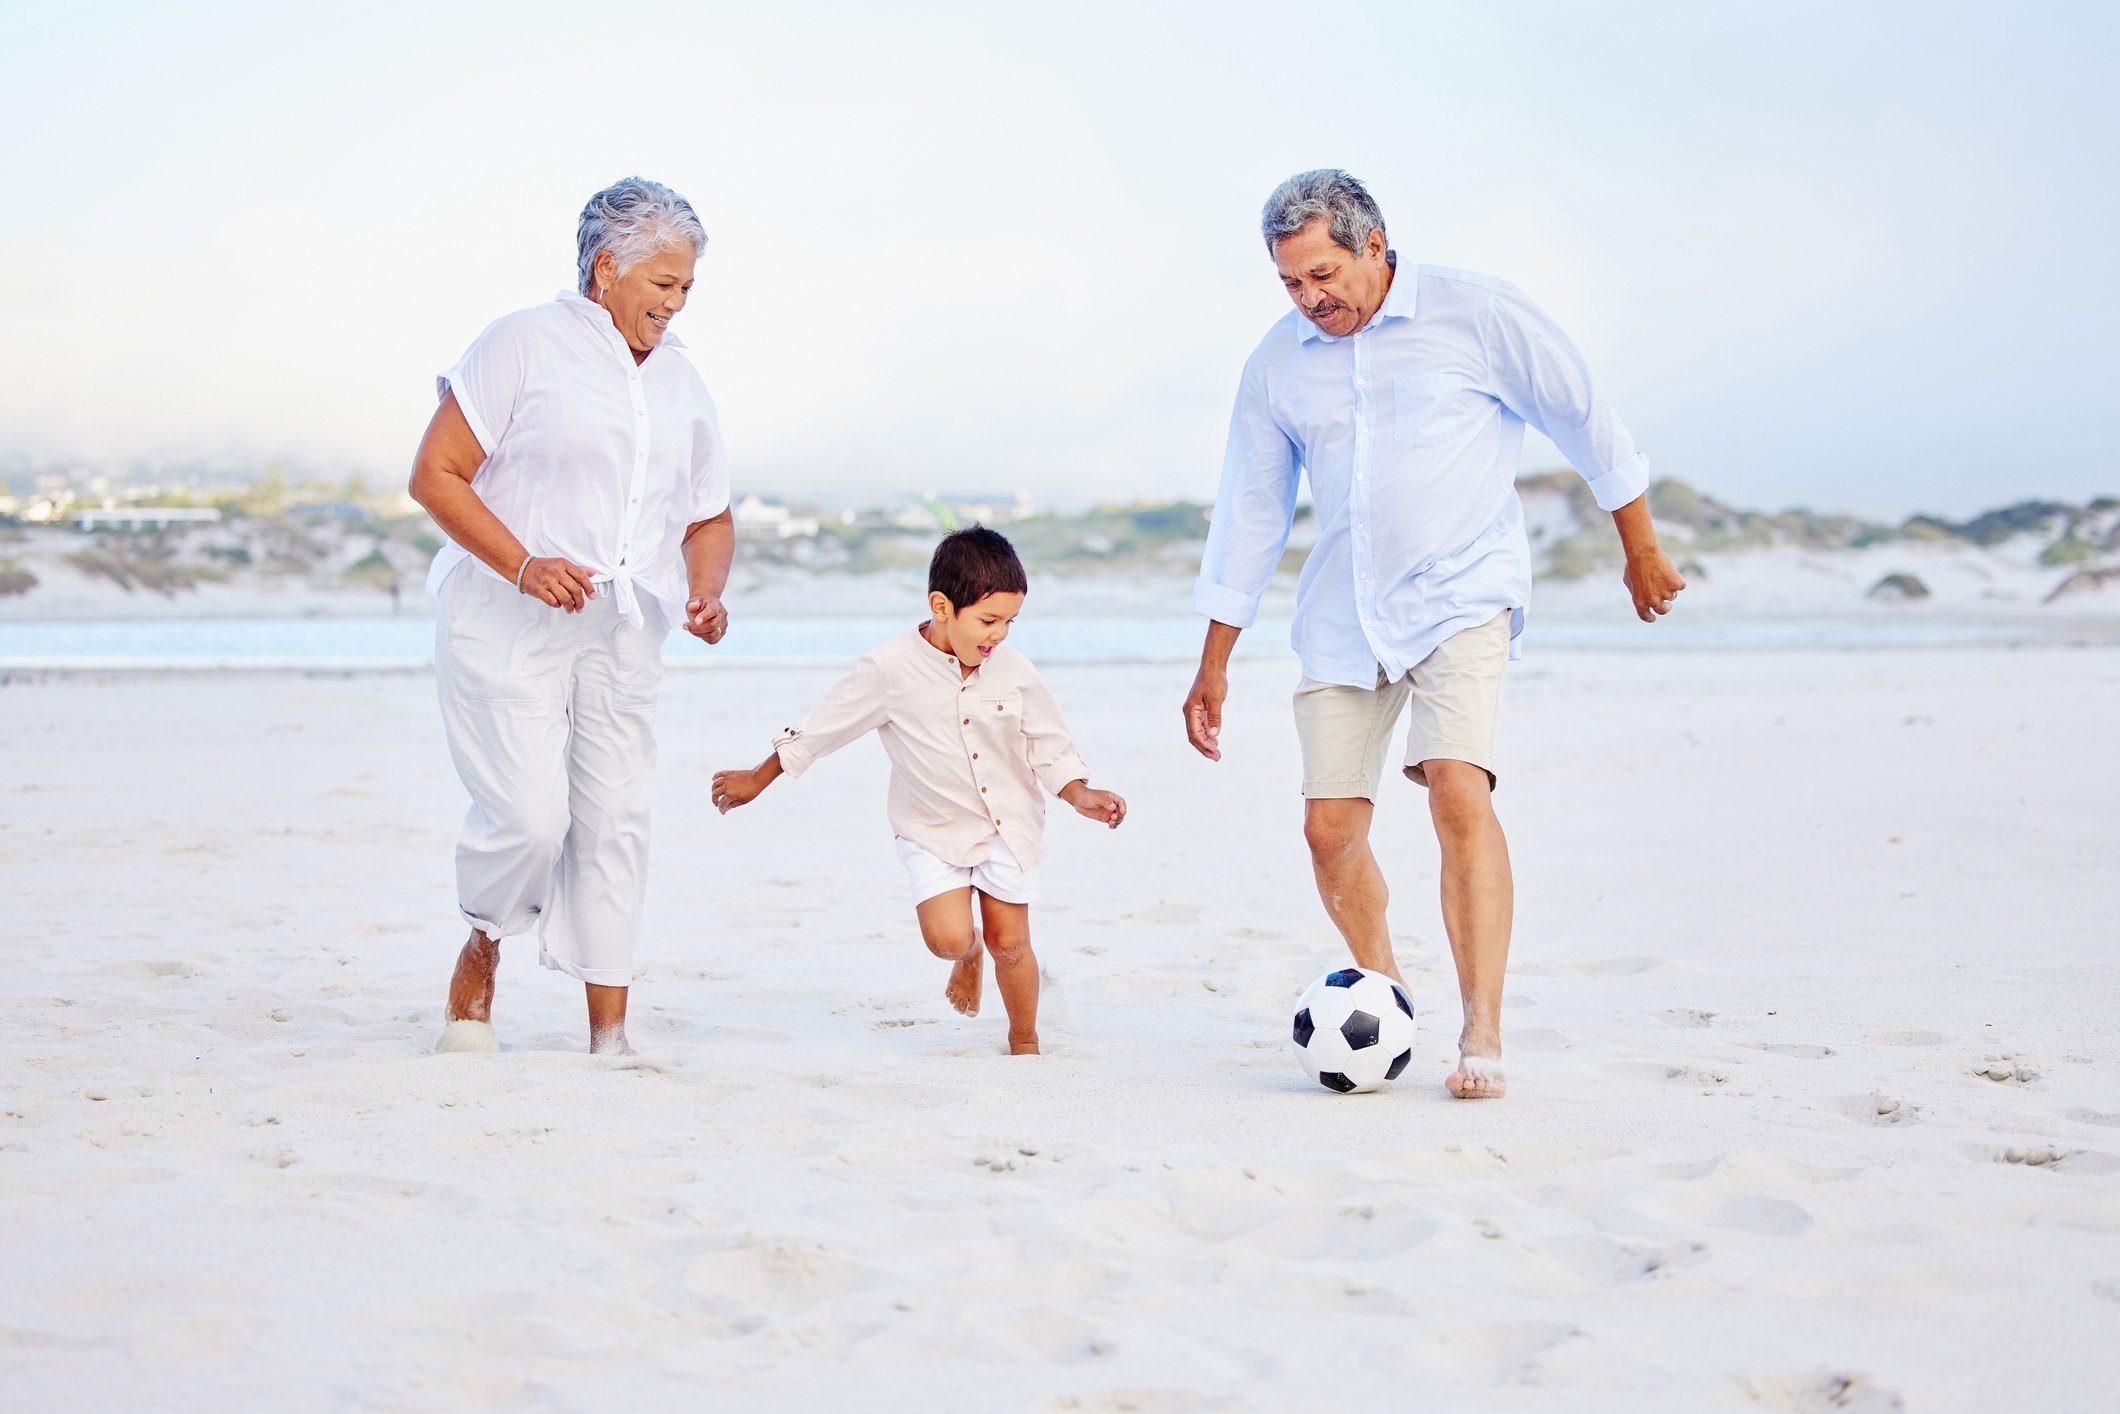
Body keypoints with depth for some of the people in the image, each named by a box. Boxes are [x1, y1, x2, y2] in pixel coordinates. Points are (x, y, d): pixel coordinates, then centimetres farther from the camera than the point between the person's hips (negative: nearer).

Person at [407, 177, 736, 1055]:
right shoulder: (525, 344, -3)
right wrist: (523, 566, -19)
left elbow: (709, 520, 23)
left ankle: (609, 1035, 6)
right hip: (507, 621, -5)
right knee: (528, 813, -15)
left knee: (616, 819, 1)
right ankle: (479, 963, 14)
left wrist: (706, 593, 1)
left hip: (622, 634, 6)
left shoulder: (681, 384, 16)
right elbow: (435, 474, -7)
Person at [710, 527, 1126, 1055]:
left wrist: (1079, 794, -17)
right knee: (948, 937, -18)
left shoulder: (1014, 670, -11)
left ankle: (1024, 1041, 28)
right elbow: (819, 730, -6)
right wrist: (756, 780, 3)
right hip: (933, 832, -2)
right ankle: (968, 955, 21)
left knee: (1009, 942, 3)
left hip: (1009, 825, 2)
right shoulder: (891, 670, -18)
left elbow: (1049, 746, 1)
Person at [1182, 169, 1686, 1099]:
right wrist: (1213, 665, 14)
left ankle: (1481, 1033, -22)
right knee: (1330, 829, -2)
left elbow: (1585, 423, 6)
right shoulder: (1276, 366, 7)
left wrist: (1642, 552, 13)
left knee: (1458, 790, -24)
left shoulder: (1476, 315, -5)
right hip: (1342, 619, 4)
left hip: (1461, 595, -4)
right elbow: (1249, 514, 14)